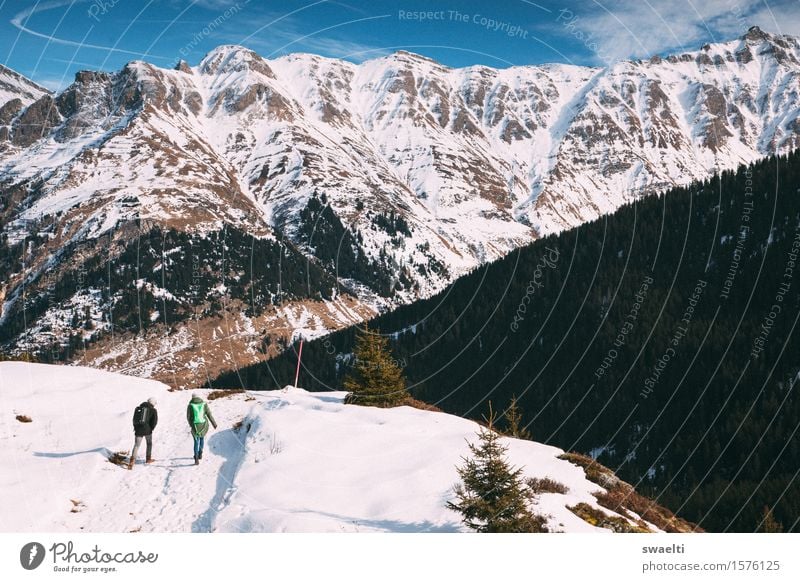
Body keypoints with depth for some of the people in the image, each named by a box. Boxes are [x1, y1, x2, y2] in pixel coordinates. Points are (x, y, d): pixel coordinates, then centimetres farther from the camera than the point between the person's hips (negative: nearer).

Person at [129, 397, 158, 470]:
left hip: (138, 430, 2)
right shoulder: (153, 410, 0)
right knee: (149, 443, 22)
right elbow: (155, 421, -10)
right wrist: (151, 428, 3)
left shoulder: (138, 408, 13)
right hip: (147, 430, -2)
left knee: (136, 445, 5)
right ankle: (148, 459, 29)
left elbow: (134, 419, 15)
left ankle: (132, 460, -13)